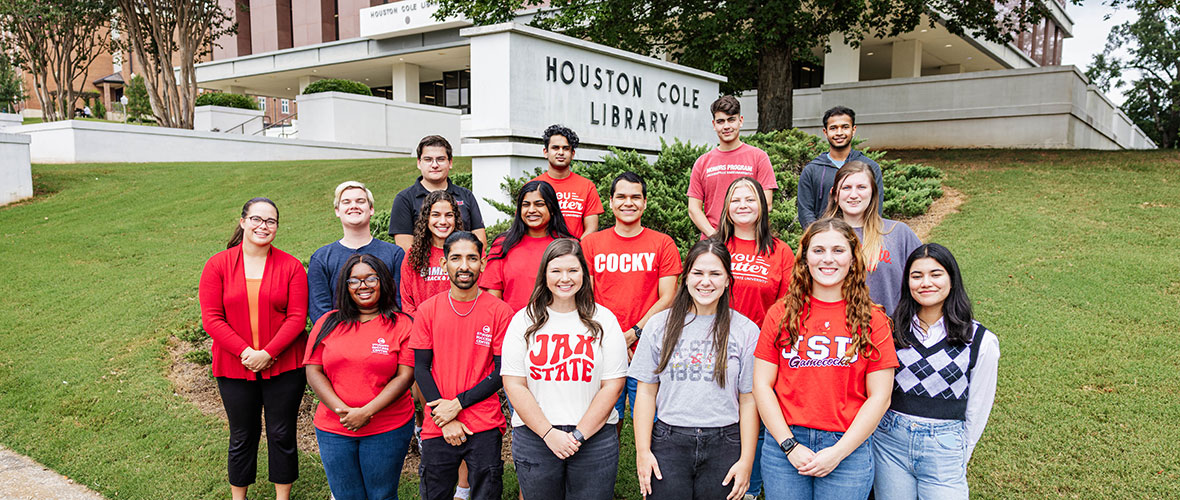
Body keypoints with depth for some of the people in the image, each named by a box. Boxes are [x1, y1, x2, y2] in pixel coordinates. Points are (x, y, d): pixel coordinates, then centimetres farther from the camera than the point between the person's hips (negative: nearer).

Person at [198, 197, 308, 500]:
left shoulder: (291, 266, -3)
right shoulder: (218, 265, -1)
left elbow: (297, 317, -7)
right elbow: (211, 318, -6)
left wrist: (267, 354, -17)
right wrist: (245, 352, -16)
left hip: (284, 367, -1)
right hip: (234, 368, 1)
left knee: (282, 435, 8)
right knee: (242, 437, 14)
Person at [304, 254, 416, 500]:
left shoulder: (401, 325, -2)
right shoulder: (327, 323, 6)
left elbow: (405, 376, -8)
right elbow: (313, 371, 3)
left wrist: (367, 412, -15)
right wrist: (341, 410, -11)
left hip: (388, 430, -2)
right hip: (333, 430, 2)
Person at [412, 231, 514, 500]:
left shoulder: (500, 311, -4)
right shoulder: (428, 310, 1)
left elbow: (502, 372, -5)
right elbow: (421, 368, 1)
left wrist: (458, 403, -12)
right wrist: (445, 420, -7)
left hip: (485, 427, -1)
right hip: (437, 426, 2)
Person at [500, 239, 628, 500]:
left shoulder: (604, 320, 2)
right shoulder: (524, 321, 3)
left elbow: (612, 386, -2)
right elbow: (514, 385, -2)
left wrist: (578, 434, -9)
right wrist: (548, 433, -10)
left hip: (594, 437, 0)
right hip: (534, 437, 1)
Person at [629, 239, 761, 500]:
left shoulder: (746, 330, 2)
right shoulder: (661, 324, 4)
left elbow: (749, 400, 1)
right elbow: (646, 392, 5)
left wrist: (746, 461, -2)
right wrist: (642, 451, -1)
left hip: (724, 446, 0)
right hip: (669, 444, 1)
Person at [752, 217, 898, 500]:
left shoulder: (872, 320, 0)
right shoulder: (782, 314, 2)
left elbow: (879, 396, -2)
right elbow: (762, 384, 0)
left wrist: (838, 452, -8)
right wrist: (789, 445, -8)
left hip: (849, 448, -1)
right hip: (784, 446, 1)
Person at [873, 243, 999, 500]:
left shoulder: (981, 341, -4)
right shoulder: (892, 329, 2)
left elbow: (977, 410, 4)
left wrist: (961, 455, 9)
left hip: (943, 448, -2)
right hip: (889, 441, 2)